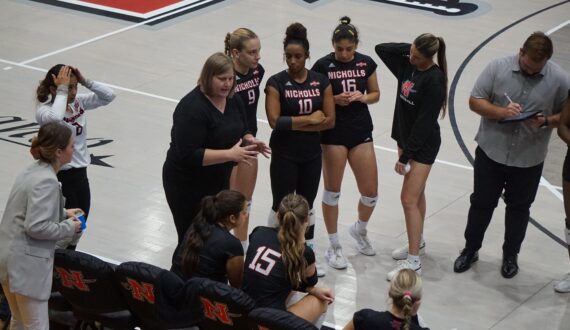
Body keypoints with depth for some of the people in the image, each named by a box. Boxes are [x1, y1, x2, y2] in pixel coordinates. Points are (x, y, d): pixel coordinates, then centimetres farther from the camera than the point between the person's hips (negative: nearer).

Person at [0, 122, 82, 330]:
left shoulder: (32, 171, 9)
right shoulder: (47, 181, -20)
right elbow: (36, 226, -25)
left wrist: (62, 213, 15)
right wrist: (69, 227, -11)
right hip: (26, 263, -10)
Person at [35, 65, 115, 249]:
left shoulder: (78, 103, 2)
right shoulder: (44, 110, -18)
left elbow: (109, 96, 1)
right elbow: (54, 118, -42)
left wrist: (86, 81, -11)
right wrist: (62, 91, -31)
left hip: (80, 173, 7)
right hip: (60, 176, -7)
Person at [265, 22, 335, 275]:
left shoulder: (321, 81, -1)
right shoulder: (277, 82, -11)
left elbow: (330, 121, -7)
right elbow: (275, 121, -20)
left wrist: (293, 124, -15)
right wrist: (310, 119, -15)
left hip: (312, 155, 4)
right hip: (284, 155, -4)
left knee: (306, 206, 15)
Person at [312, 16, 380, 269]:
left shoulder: (366, 63, 0)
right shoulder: (323, 66, -10)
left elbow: (375, 94, 10)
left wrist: (362, 97, -11)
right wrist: (334, 99, -21)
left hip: (361, 132, 3)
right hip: (333, 133, -3)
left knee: (370, 193, 5)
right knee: (333, 191, 5)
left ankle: (360, 230, 35)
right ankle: (334, 246, 18)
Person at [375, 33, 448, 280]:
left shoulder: (435, 80, -24)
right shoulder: (408, 64, -2)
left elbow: (425, 122, -22)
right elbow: (381, 49, 8)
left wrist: (406, 156, -18)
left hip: (424, 144, -8)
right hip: (406, 137, 8)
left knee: (409, 200, -9)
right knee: (417, 195, 22)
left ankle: (413, 262, -3)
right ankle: (417, 243, 37)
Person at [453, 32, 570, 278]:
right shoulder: (497, 68, -11)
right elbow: (475, 101, -7)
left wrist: (546, 121, -23)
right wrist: (500, 112, -24)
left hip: (529, 159, 0)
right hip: (491, 152, 0)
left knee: (519, 208, 16)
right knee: (481, 203, 13)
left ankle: (510, 255, 35)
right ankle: (471, 249, 33)